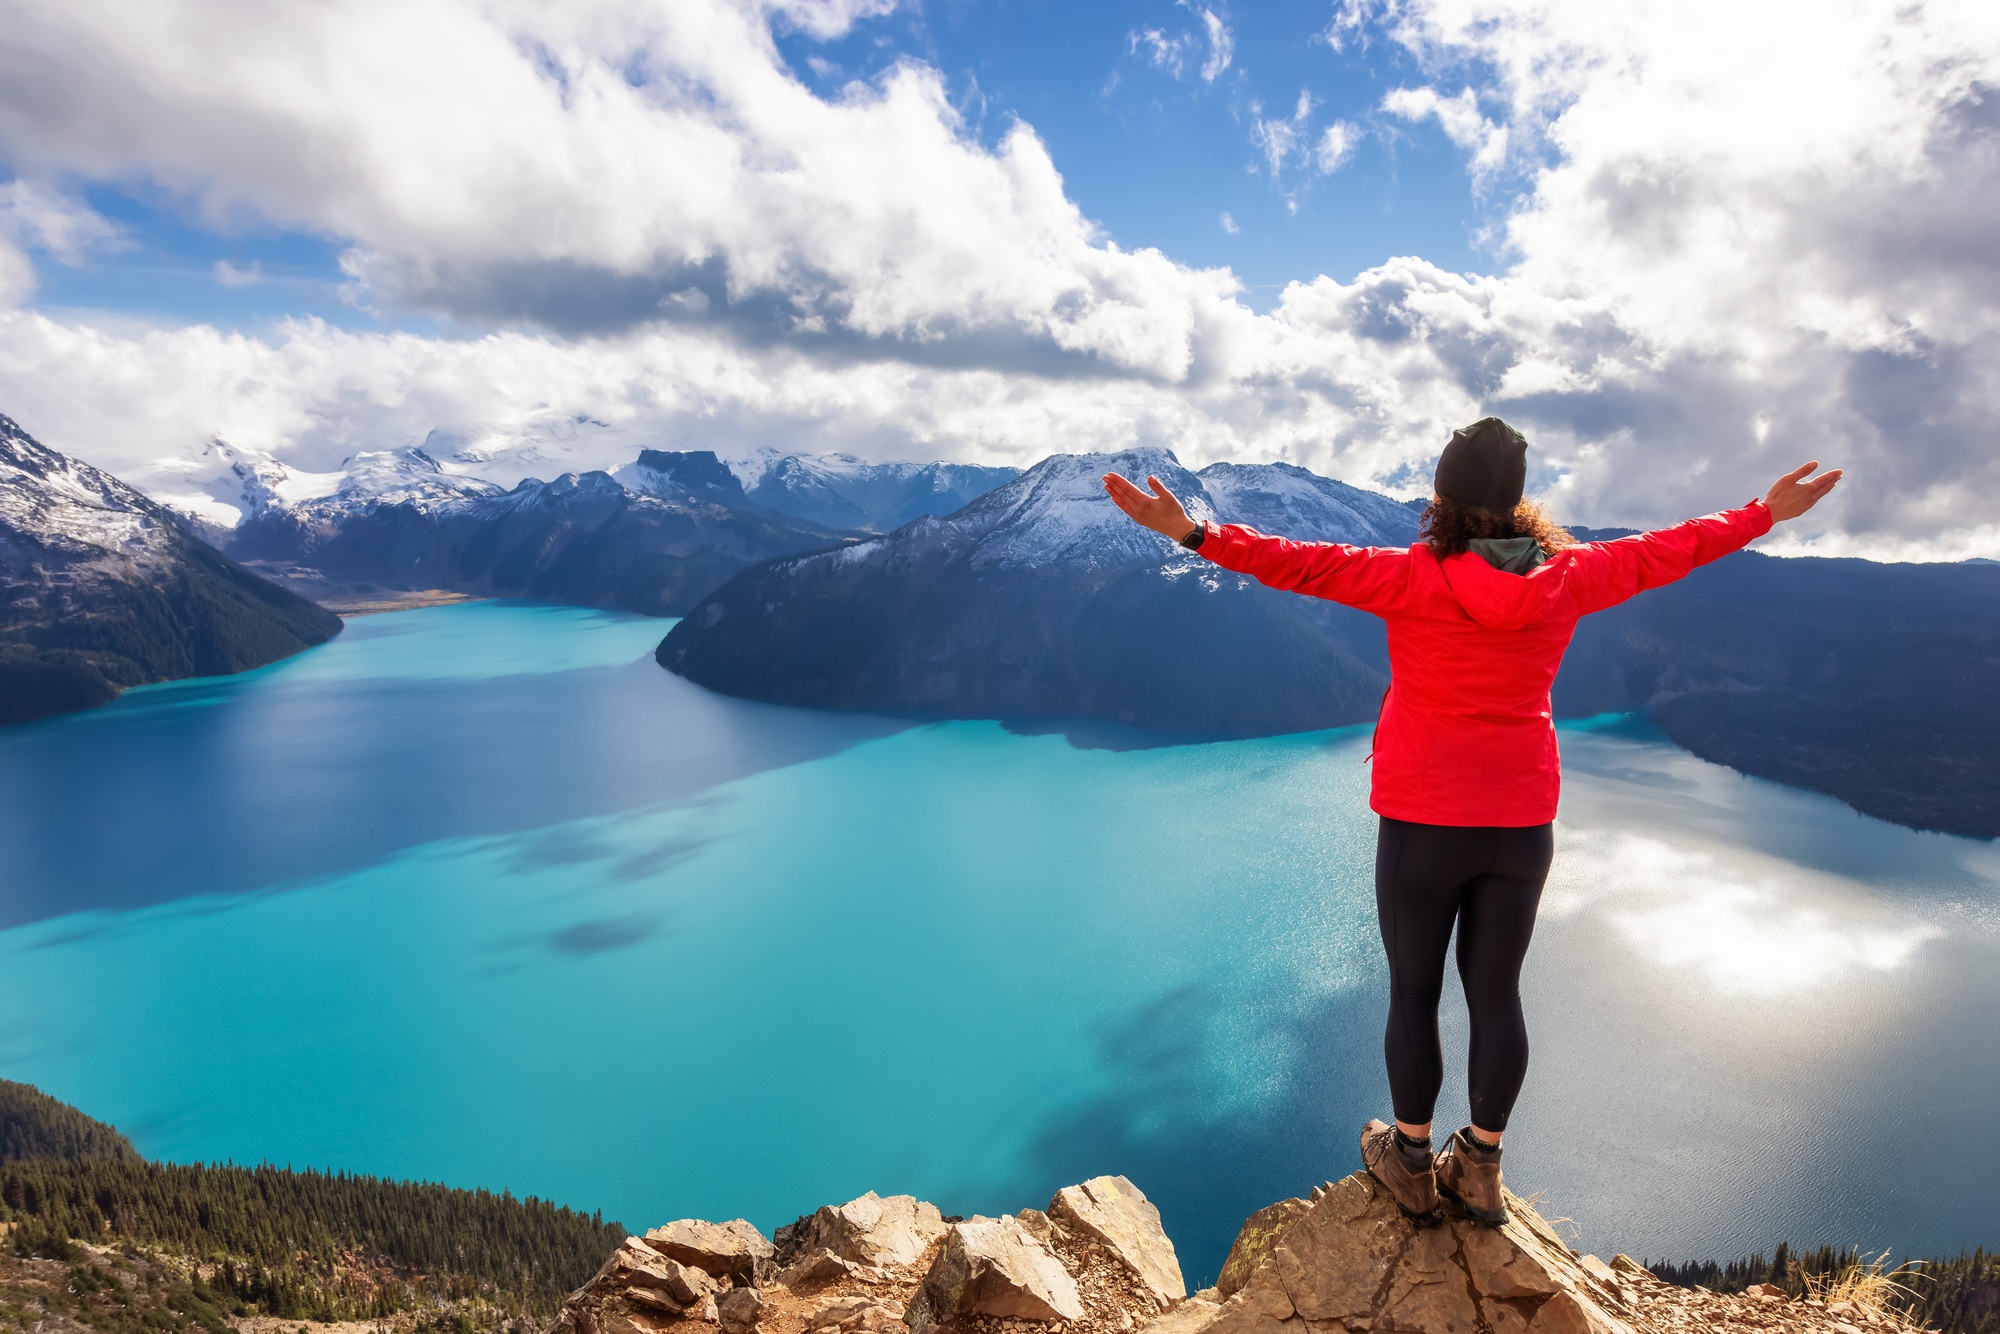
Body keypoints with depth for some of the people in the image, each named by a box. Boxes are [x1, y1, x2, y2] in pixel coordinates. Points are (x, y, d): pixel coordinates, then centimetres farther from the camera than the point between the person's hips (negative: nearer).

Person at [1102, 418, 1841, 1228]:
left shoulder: (1414, 579, -16)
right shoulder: (1566, 580, -3)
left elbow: (1301, 564, -20)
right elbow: (1665, 553, 10)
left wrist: (1192, 534, -17)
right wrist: (1764, 516, 26)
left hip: (1422, 824, -4)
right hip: (1522, 824, 4)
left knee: (1413, 994, 11)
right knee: (1496, 994, 14)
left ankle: (1410, 1162, 27)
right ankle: (1481, 1170, 28)